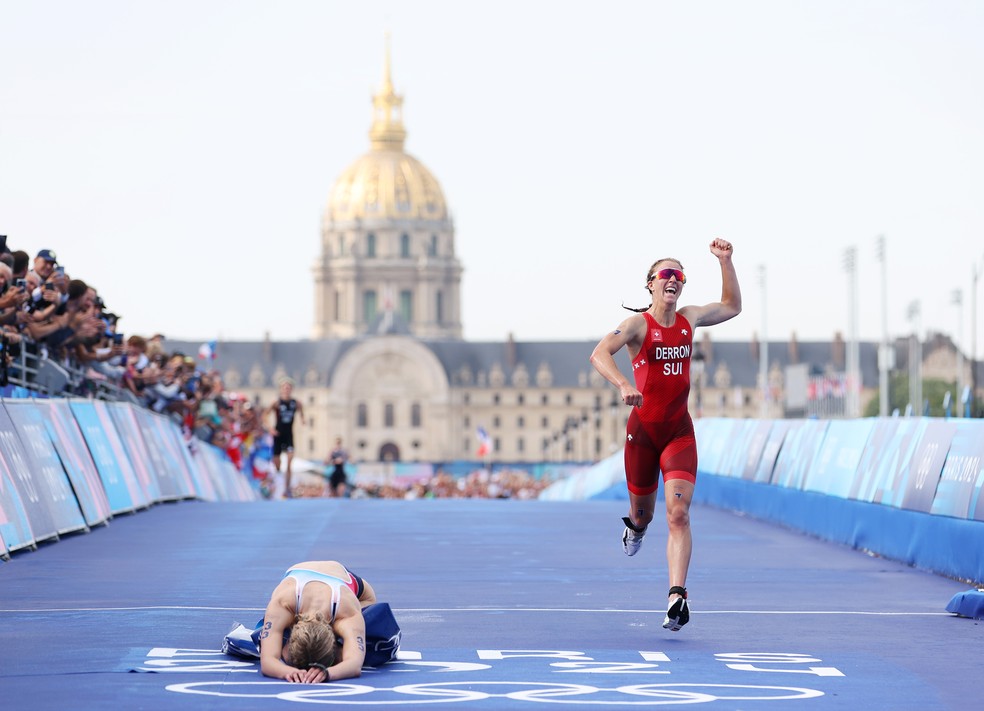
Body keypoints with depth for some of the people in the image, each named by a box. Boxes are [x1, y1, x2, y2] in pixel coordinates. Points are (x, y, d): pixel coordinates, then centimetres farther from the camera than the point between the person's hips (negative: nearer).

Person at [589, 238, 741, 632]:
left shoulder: (689, 319, 7)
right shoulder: (637, 324, -9)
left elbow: (732, 306, 24)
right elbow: (599, 354, -25)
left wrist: (725, 262, 12)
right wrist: (623, 385, -42)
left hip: (680, 432, 2)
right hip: (642, 430, -2)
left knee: (678, 512, -16)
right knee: (643, 512, 14)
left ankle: (677, 597, -24)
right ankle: (635, 526, 54)